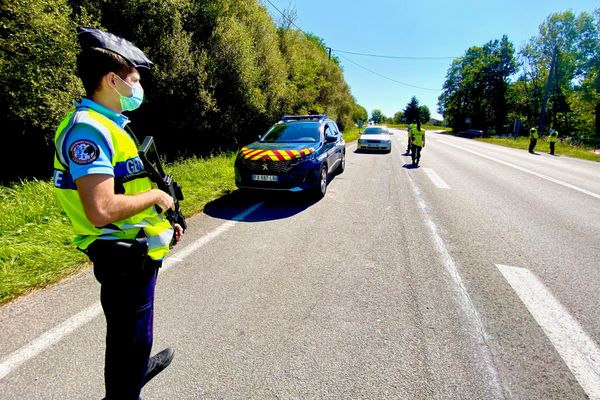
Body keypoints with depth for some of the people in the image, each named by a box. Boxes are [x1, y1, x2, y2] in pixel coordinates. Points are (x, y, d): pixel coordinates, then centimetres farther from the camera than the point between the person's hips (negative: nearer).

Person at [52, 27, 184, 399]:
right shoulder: (87, 130, -22)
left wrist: (163, 219, 12)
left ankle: (137, 366, 56)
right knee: (129, 333, 9)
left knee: (134, 328, 31)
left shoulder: (109, 124, 10)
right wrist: (155, 196, -18)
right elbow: (101, 211, -33)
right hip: (126, 257, -10)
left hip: (137, 250, 10)